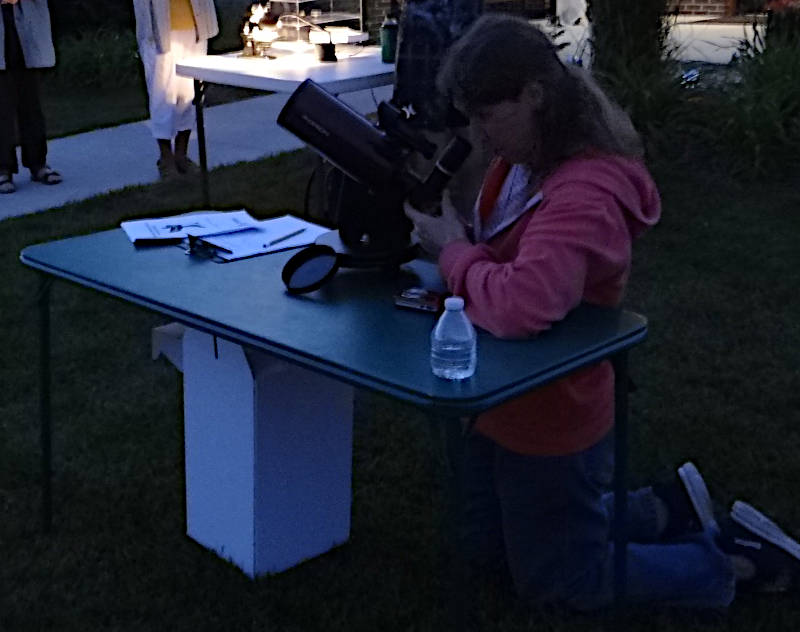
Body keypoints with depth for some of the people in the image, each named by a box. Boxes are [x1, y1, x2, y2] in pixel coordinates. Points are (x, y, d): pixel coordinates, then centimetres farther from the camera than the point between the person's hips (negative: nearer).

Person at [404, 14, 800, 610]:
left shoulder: (584, 194, -32)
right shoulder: (520, 164, -3)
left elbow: (519, 305, -44)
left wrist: (453, 250, -28)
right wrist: (456, 234, -9)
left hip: (554, 422, -9)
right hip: (505, 405, 10)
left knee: (557, 582, 13)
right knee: (487, 551, 28)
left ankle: (737, 560, 25)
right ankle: (665, 509, 34)